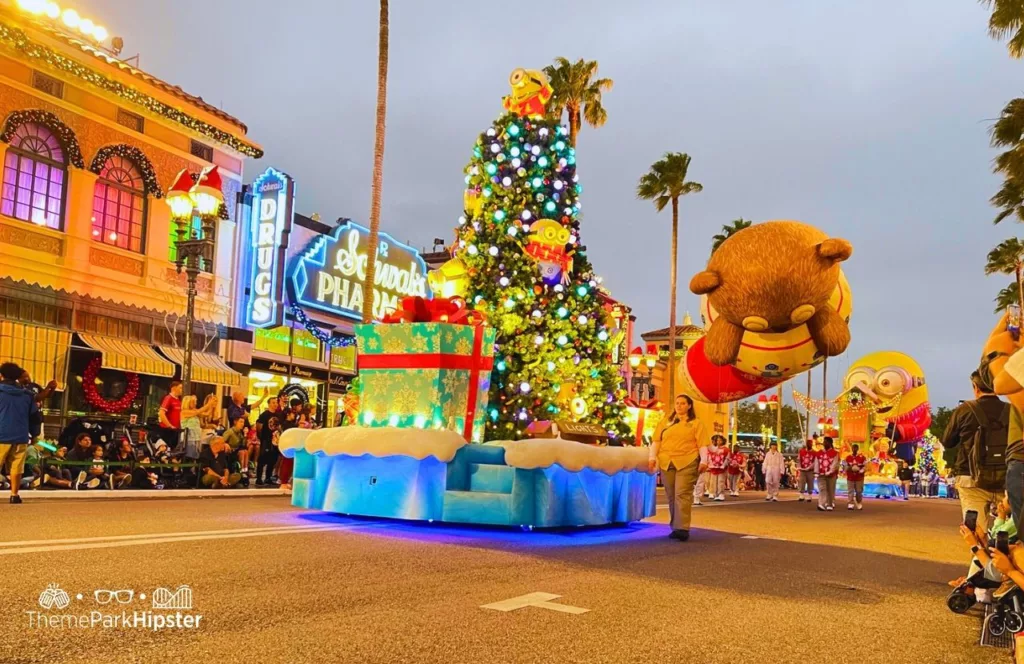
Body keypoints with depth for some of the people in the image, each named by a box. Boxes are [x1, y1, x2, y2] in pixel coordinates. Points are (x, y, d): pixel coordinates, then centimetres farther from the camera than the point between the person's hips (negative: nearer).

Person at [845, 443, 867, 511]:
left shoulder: (862, 457, 0)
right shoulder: (848, 457, 5)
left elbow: (865, 467, -1)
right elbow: (846, 467, 7)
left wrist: (860, 470, -19)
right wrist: (849, 468, -15)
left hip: (859, 478, -1)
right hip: (850, 478, 1)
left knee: (859, 491, 4)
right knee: (850, 491, -2)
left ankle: (859, 505, 16)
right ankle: (850, 504, -2)